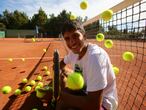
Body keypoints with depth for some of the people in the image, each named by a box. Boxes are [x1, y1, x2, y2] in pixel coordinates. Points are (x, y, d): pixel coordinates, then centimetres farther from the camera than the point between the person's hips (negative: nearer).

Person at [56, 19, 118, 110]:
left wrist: (61, 93, -22)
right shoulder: (74, 52, -7)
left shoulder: (95, 56, -31)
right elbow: (62, 63, 18)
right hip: (85, 92, 7)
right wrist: (62, 71, -2)